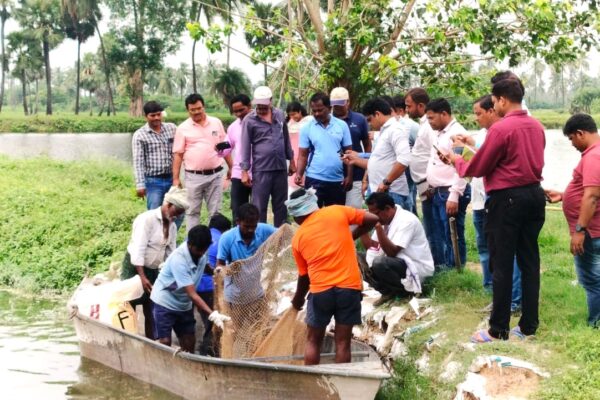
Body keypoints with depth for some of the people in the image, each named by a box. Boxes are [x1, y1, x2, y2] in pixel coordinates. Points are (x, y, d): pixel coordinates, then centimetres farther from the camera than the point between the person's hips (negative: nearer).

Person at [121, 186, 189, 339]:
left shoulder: (172, 226, 6)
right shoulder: (147, 219, -17)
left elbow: (171, 253, 11)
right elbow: (138, 250, -22)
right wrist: (142, 277, -24)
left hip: (153, 269, 7)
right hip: (134, 267, -7)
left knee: (151, 309, 9)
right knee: (130, 306, -3)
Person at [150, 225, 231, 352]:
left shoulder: (201, 253, -12)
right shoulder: (178, 259, -33)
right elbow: (192, 294, -36)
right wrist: (213, 314, -44)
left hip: (184, 304, 7)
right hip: (165, 303, -7)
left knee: (189, 342, 6)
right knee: (165, 343, -11)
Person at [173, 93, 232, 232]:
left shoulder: (216, 123, 6)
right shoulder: (183, 128, -1)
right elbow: (178, 155, -1)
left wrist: (232, 168, 10)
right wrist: (176, 178, -5)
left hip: (215, 175, 2)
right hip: (194, 177, -2)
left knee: (215, 211, 8)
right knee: (193, 212, 5)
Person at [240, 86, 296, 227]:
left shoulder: (280, 115, 7)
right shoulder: (249, 120, -6)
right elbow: (246, 147, -6)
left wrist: (291, 161, 16)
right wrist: (245, 171, -9)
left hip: (281, 168, 4)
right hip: (261, 169, -4)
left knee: (281, 205, 12)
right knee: (259, 207, 1)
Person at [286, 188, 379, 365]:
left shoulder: (298, 237, 9)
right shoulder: (337, 212, 4)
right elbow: (373, 219, 5)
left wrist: (298, 299, 33)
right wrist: (352, 237, 19)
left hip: (320, 290, 0)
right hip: (349, 287, 0)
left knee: (313, 340, 16)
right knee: (342, 342, 7)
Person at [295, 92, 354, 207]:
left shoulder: (342, 125, 2)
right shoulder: (307, 128, -1)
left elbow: (348, 152, 6)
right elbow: (303, 155, 0)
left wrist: (349, 176, -1)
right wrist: (299, 174, -15)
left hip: (337, 180, 2)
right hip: (315, 179, -2)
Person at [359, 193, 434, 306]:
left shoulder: (406, 220, -20)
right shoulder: (385, 219, 6)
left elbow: (392, 252, -26)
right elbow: (371, 246, 8)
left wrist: (378, 227, -33)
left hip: (417, 268, -9)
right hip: (397, 263, 9)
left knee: (379, 263, -35)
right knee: (358, 259, -2)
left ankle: (404, 290, -8)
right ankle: (389, 291, -2)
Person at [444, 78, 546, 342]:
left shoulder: (500, 128, -15)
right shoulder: (536, 126, 8)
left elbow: (478, 169, -8)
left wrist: (457, 161, 12)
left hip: (507, 199, -7)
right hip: (534, 194, 7)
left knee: (502, 265, 0)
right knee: (529, 261, 11)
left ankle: (499, 330, 6)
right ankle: (528, 326, 17)